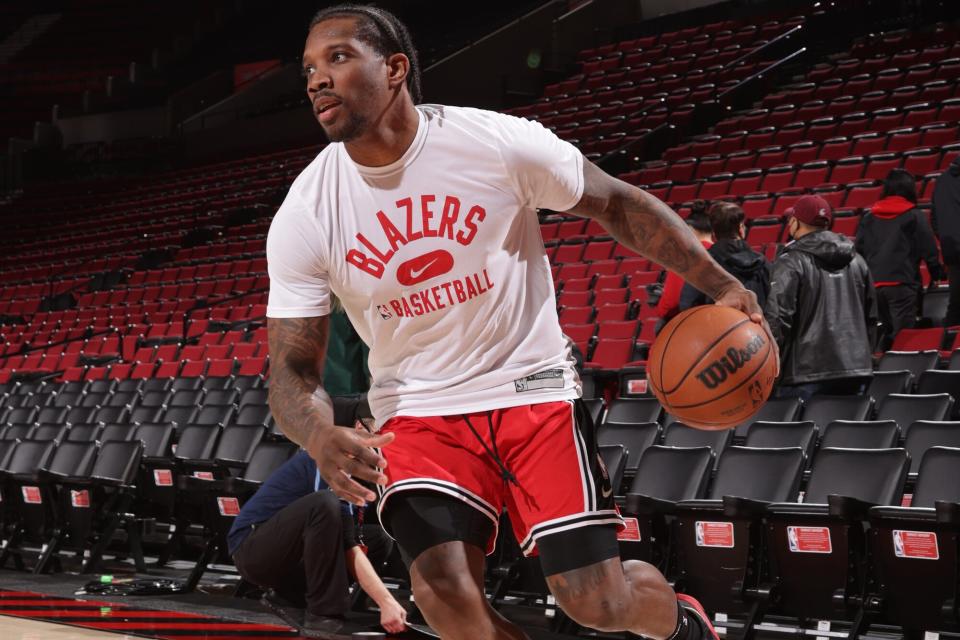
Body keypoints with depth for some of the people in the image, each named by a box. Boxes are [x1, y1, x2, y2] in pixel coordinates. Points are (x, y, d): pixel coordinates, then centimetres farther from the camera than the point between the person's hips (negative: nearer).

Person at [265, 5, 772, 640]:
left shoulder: (498, 142, -15)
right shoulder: (303, 218, -11)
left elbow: (616, 203, 0)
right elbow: (293, 371, -8)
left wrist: (719, 284, -7)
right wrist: (322, 438, -31)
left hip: (532, 389, -1)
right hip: (418, 412, 1)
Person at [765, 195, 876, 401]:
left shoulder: (790, 263, -6)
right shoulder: (856, 261, 14)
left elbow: (777, 318, -13)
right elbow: (871, 317, 19)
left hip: (806, 376, -6)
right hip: (855, 371, 6)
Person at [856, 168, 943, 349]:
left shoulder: (869, 217, 13)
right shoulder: (915, 216, 0)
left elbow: (859, 251, 11)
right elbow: (929, 250, -2)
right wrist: (937, 274, 10)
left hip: (874, 283, 5)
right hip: (902, 282, -5)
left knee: (888, 331, 16)